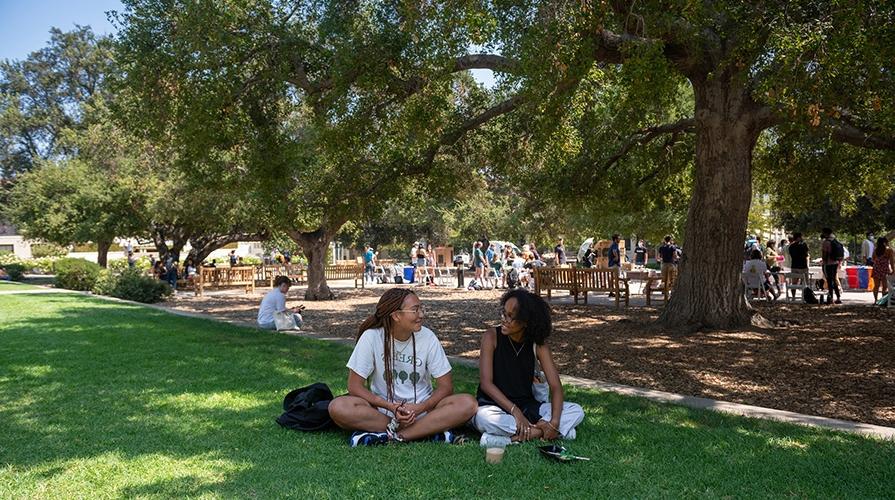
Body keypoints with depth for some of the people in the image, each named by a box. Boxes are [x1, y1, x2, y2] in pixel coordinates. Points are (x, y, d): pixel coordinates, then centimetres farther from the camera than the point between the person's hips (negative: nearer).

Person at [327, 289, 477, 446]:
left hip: (421, 408, 1)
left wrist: (419, 408, -21)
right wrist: (392, 407, -21)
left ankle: (388, 436, -25)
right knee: (338, 407, -29)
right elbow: (355, 386, -9)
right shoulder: (371, 337, -11)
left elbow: (446, 386, -4)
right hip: (382, 408, -1)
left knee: (467, 403, -24)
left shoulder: (427, 337, -7)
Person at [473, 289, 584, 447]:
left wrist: (554, 421, -27)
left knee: (576, 412, -16)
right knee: (484, 418, -39)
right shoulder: (492, 336, -11)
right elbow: (486, 383, -18)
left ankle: (511, 437, -25)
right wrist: (515, 412, -28)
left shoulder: (538, 344, -3)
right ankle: (539, 432, -24)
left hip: (527, 406, 4)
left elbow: (555, 386, -9)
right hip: (494, 405, -4)